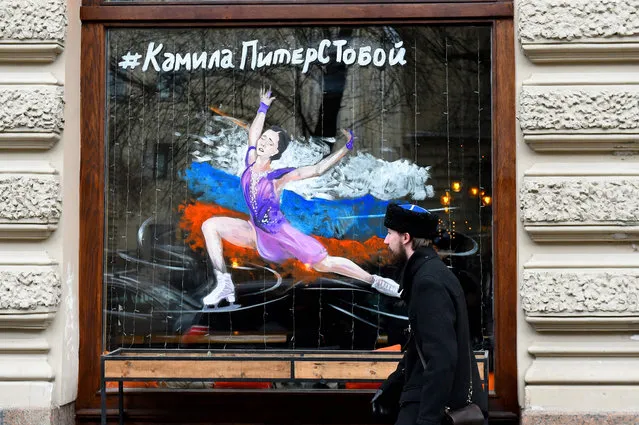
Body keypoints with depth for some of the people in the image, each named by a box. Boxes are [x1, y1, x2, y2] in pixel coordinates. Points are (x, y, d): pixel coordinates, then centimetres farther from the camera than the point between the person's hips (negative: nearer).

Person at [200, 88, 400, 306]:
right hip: (257, 233, 5)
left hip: (281, 234, -5)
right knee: (210, 225, -10)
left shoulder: (277, 177, -15)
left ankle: (375, 281, 3)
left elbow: (317, 169, -19)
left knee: (325, 263, -13)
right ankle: (224, 285, -12)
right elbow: (253, 133, 13)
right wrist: (263, 107, 22)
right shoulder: (250, 163, -3)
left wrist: (346, 147, -26)